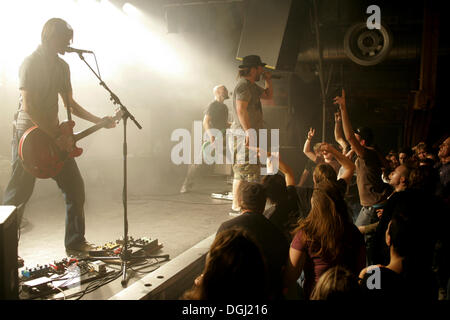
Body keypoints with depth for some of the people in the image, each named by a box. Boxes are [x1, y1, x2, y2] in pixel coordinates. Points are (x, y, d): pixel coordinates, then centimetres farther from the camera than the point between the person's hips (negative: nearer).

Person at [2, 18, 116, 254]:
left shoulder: (62, 66, 12)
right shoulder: (31, 63, -12)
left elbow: (69, 104, 18)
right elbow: (29, 107, -19)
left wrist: (99, 121, 9)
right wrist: (57, 137, -21)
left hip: (54, 135, 8)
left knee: (75, 187, 5)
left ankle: (75, 241, 17)